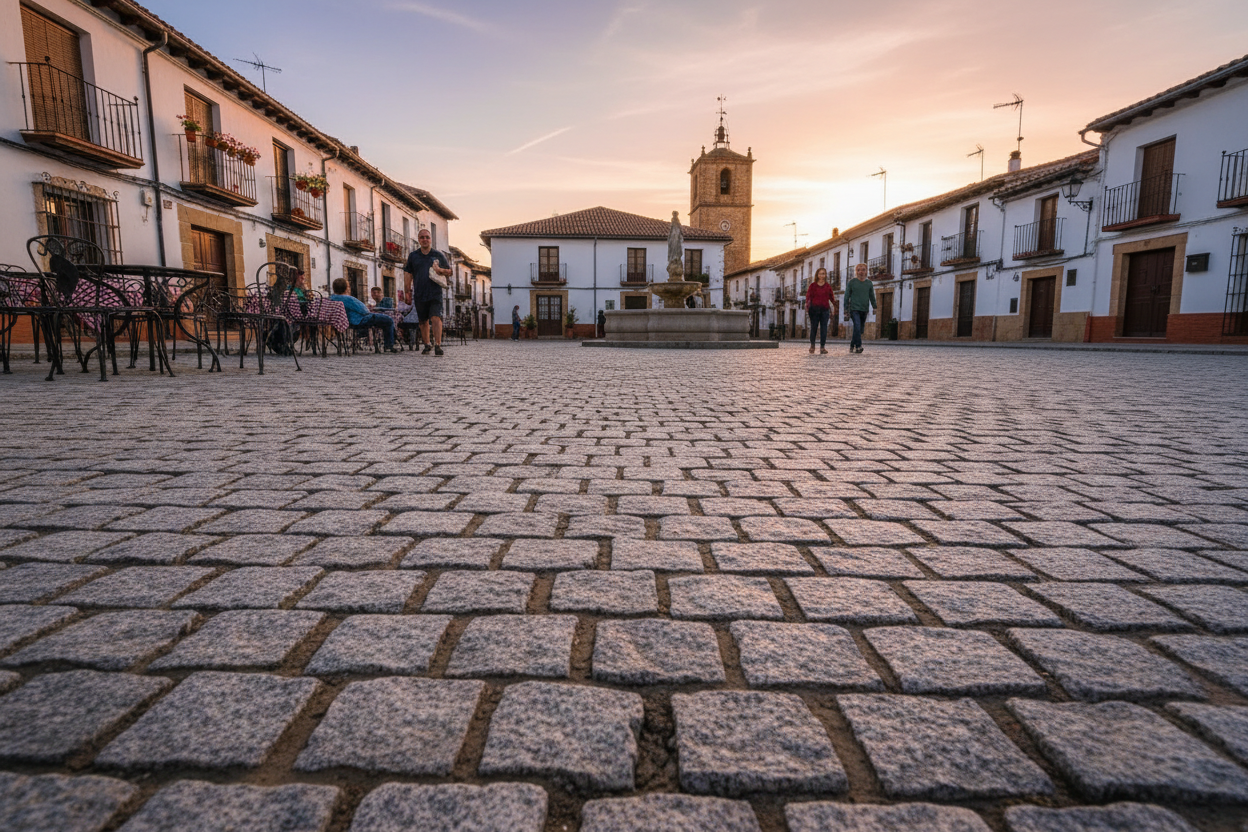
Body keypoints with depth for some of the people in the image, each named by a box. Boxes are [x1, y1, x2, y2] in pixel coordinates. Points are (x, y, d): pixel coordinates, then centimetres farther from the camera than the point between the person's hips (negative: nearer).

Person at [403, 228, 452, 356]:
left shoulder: (439, 255, 7)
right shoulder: (413, 256, 11)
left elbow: (450, 272, 12)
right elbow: (409, 275, 15)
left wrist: (440, 270, -9)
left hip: (435, 293, -2)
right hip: (419, 294, 3)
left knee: (435, 318, -18)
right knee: (423, 321, 11)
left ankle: (438, 345, -20)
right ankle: (427, 344, 25)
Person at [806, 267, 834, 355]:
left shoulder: (828, 286, 10)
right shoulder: (812, 286, 4)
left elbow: (831, 297, 11)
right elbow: (808, 296, -1)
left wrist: (834, 302, -4)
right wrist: (807, 304, -17)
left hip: (825, 309, 1)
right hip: (814, 309, -1)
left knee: (824, 328, -2)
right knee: (813, 327, 2)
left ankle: (822, 347, 0)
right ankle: (812, 346, 20)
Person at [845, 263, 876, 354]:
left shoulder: (869, 283, 12)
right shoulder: (852, 282, 3)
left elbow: (872, 296, 17)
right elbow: (847, 295, 4)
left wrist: (874, 307, 12)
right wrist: (846, 308, 0)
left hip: (864, 310, 4)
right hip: (854, 309, -4)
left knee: (860, 330, 6)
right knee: (857, 327, -19)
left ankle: (852, 346, 20)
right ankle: (858, 346, -19)